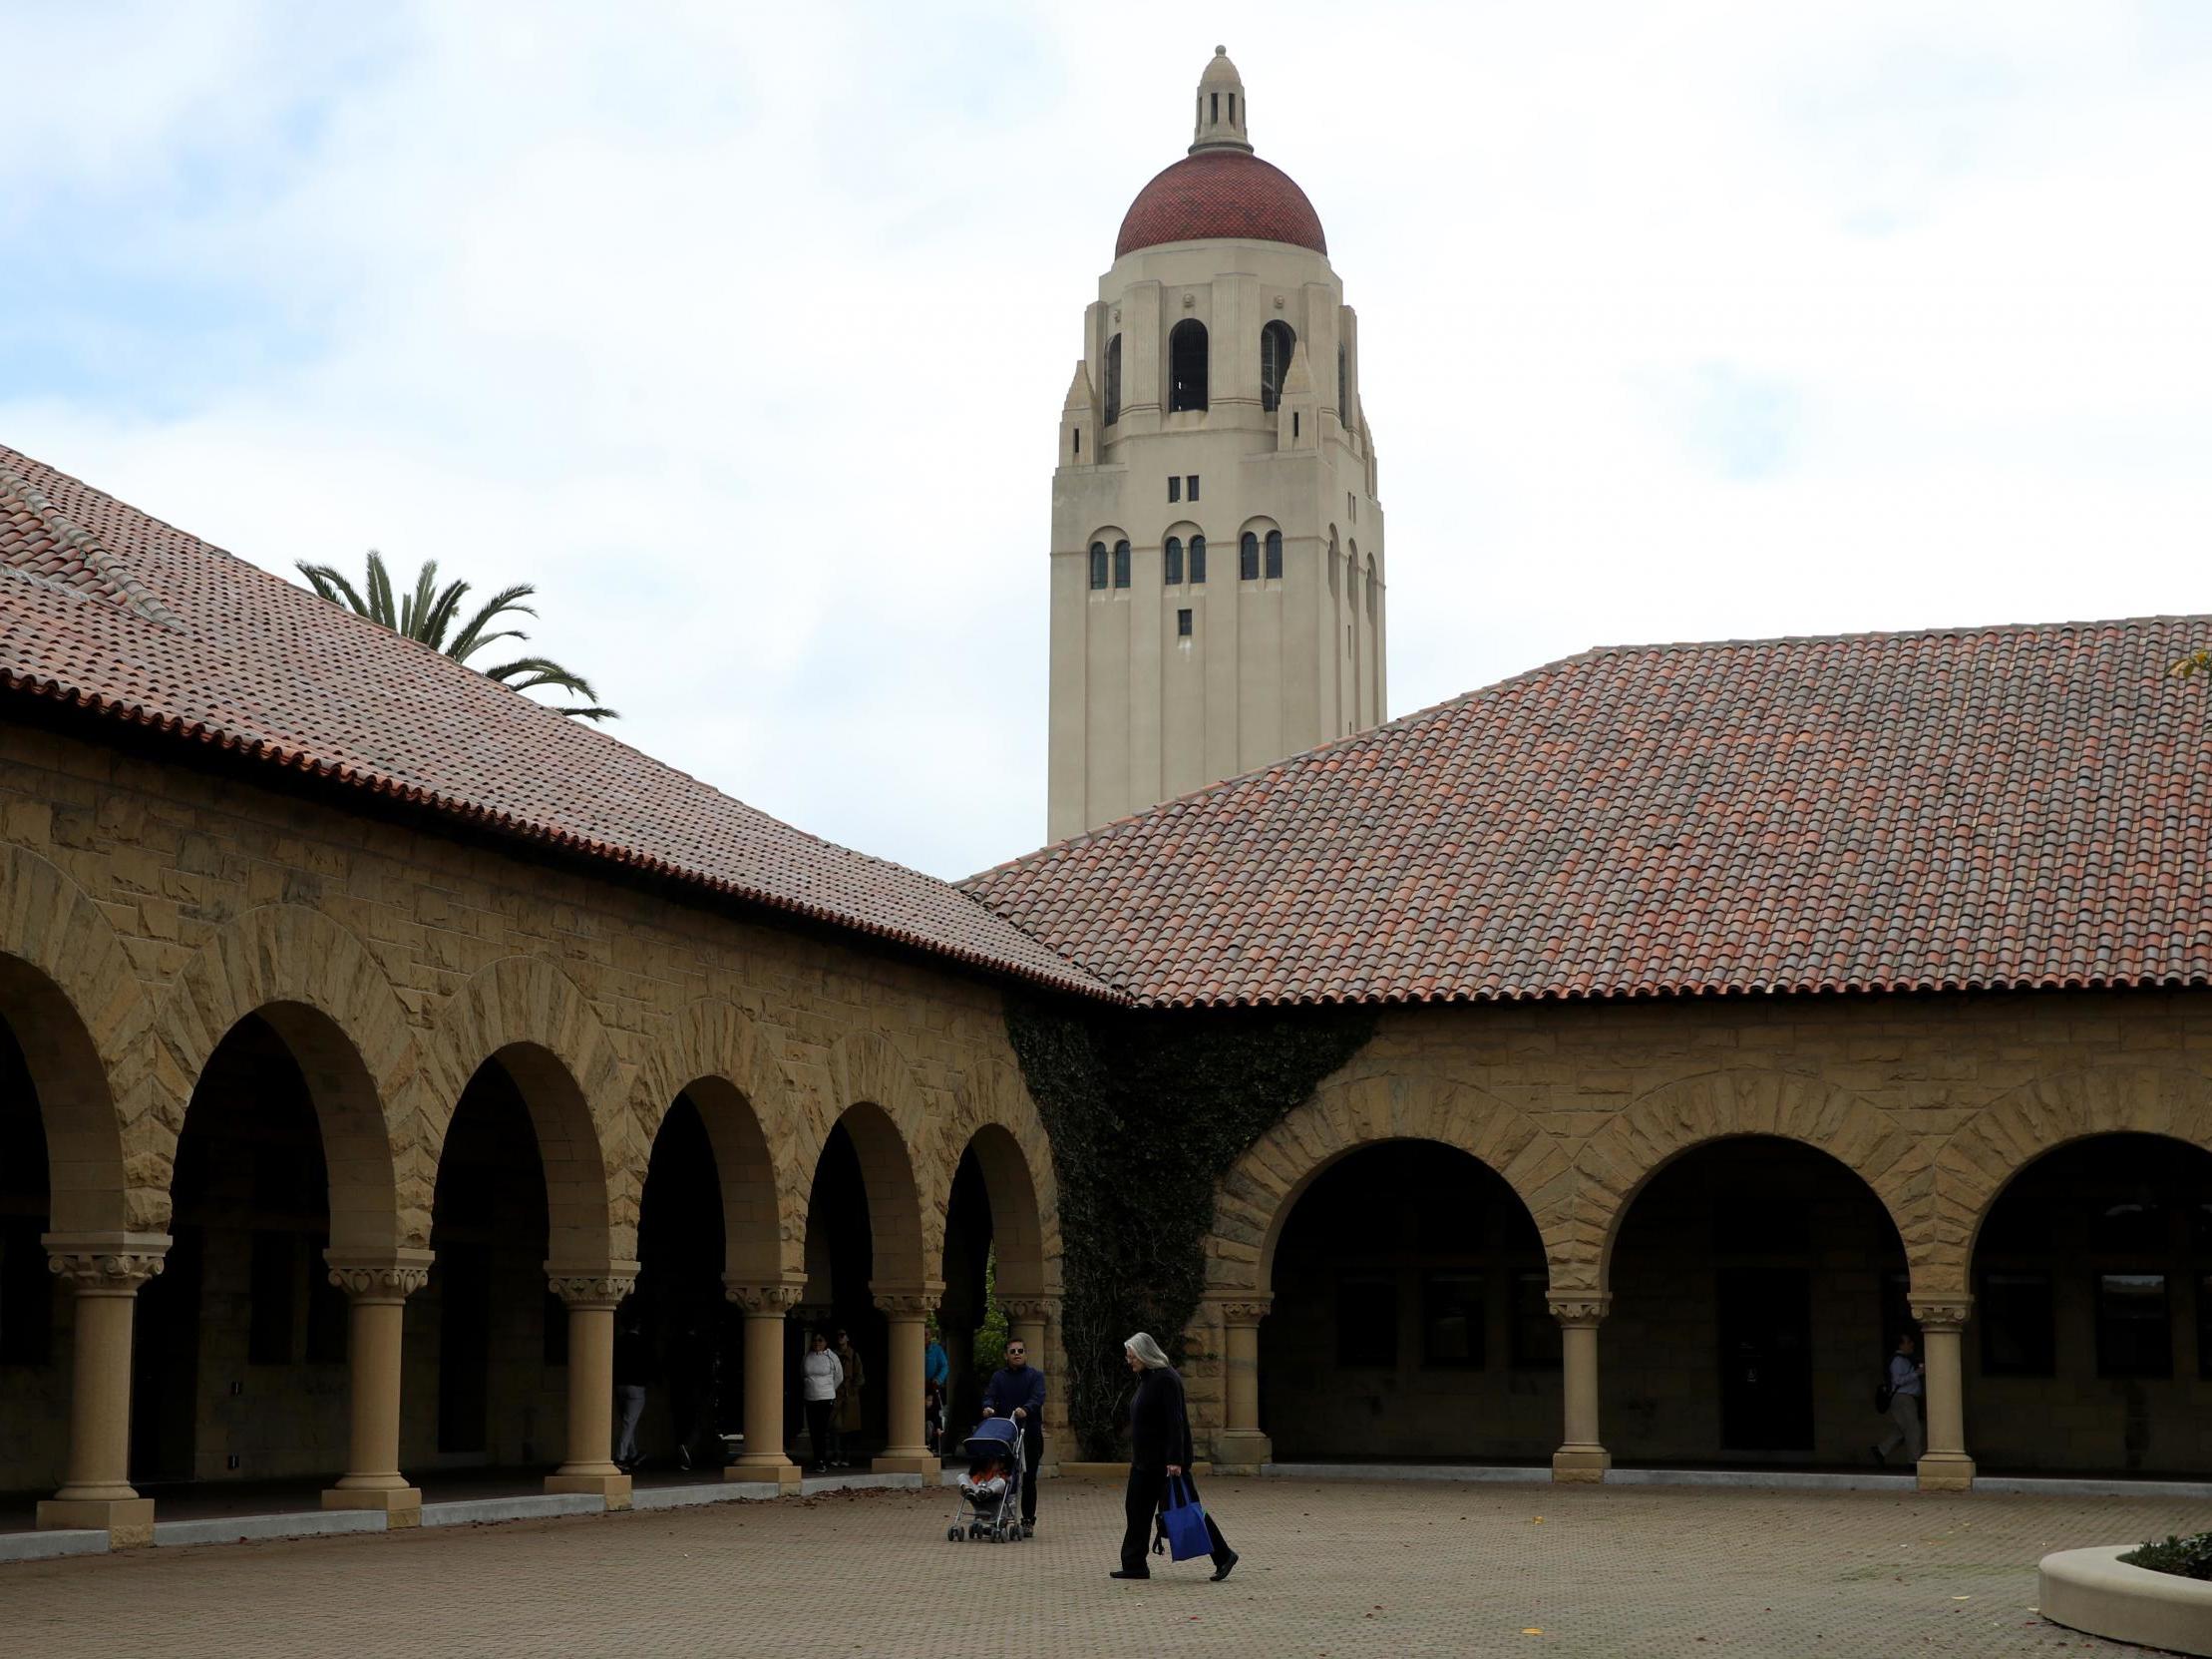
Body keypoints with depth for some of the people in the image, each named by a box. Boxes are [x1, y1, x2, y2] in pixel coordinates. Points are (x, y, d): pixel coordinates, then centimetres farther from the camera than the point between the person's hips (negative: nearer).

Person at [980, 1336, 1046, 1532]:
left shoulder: (1035, 1375, 5)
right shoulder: (998, 1376, 13)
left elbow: (1038, 1398, -12)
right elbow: (990, 1395, 0)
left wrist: (1026, 1409, -33)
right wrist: (988, 1406, -24)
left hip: (1030, 1434, -2)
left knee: (1028, 1479, 2)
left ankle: (1028, 1520, 9)